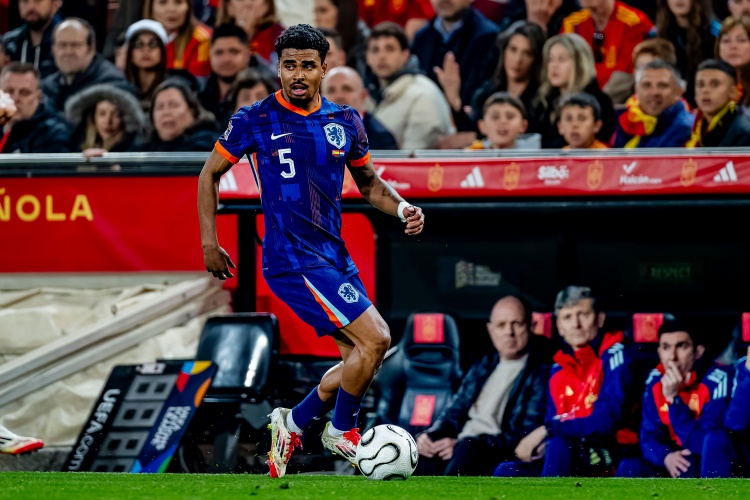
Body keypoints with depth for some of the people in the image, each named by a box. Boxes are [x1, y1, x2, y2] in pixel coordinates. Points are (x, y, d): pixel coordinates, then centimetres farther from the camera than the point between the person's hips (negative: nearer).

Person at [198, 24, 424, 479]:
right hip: (292, 258, -7)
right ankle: (341, 431, 2)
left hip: (334, 254, 7)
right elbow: (211, 173, 6)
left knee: (359, 360, 7)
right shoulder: (256, 121, -6)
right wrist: (209, 242, 2)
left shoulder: (345, 122, 7)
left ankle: (292, 424, 24)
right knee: (375, 339, -17)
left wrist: (402, 207, 0)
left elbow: (368, 181, 20)